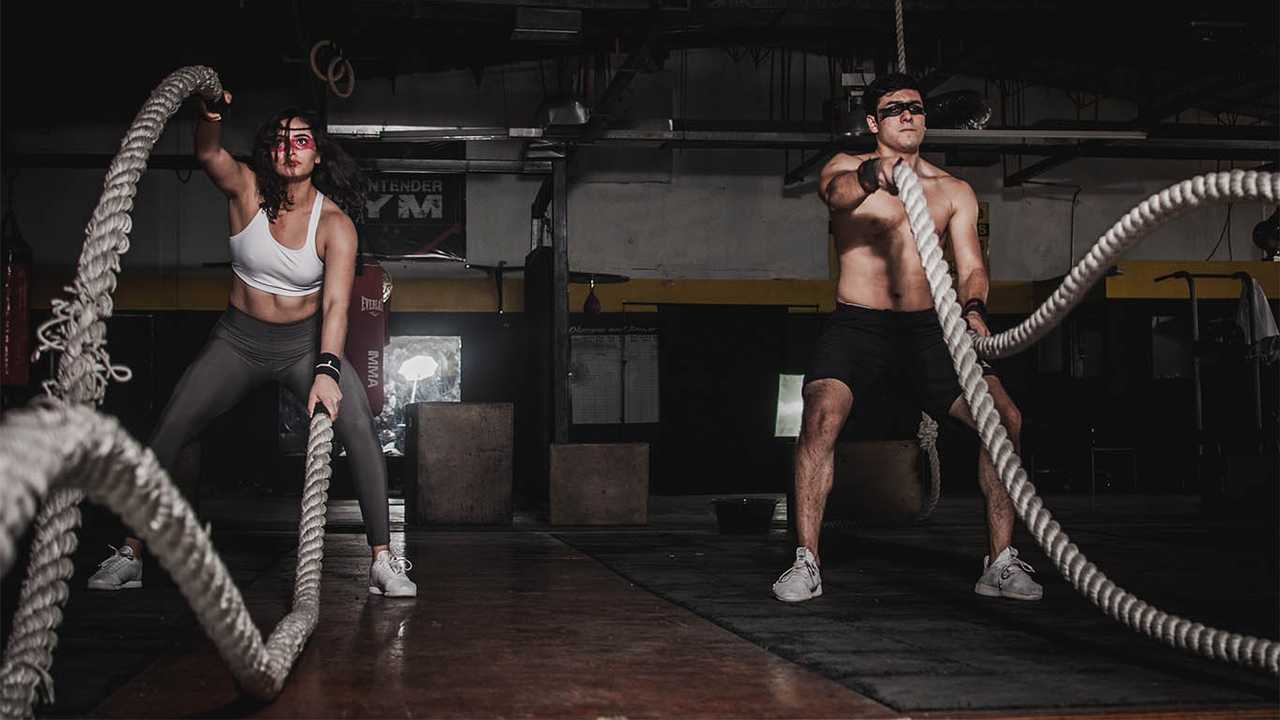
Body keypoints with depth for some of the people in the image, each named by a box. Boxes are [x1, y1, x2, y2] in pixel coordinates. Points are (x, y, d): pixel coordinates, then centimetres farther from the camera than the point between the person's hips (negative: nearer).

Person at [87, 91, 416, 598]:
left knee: (359, 429, -22)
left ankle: (383, 560, -15)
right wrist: (210, 116, -53)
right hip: (239, 339, 2)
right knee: (168, 433, -6)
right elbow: (208, 154, -30)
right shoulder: (247, 190, -10)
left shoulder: (334, 224, -16)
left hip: (306, 342, -2)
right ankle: (130, 553, 7)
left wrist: (327, 370, -40)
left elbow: (335, 304, -25)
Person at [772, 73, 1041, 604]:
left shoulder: (954, 192, 13)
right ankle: (806, 563, -17)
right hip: (857, 323, -3)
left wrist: (973, 309, -20)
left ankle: (1000, 563, -1)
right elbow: (835, 192, -21)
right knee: (821, 418, -28)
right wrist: (870, 177, -46)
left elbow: (970, 264, 4)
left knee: (1005, 419, -12)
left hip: (928, 326, 3)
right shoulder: (848, 167, 4)